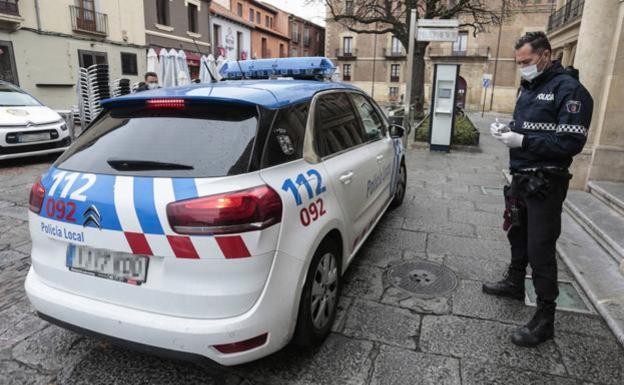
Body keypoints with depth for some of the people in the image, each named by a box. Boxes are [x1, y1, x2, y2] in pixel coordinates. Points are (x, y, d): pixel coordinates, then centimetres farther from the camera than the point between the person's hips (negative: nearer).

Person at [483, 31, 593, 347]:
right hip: (521, 177, 9)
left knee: (540, 249, -6)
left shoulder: (568, 89, -14)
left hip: (545, 183, -9)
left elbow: (571, 142, -21)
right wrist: (507, 128, 1)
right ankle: (515, 283, 42)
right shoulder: (528, 87, 12)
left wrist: (523, 141, -25)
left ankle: (545, 318, 6)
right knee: (517, 234, 22)